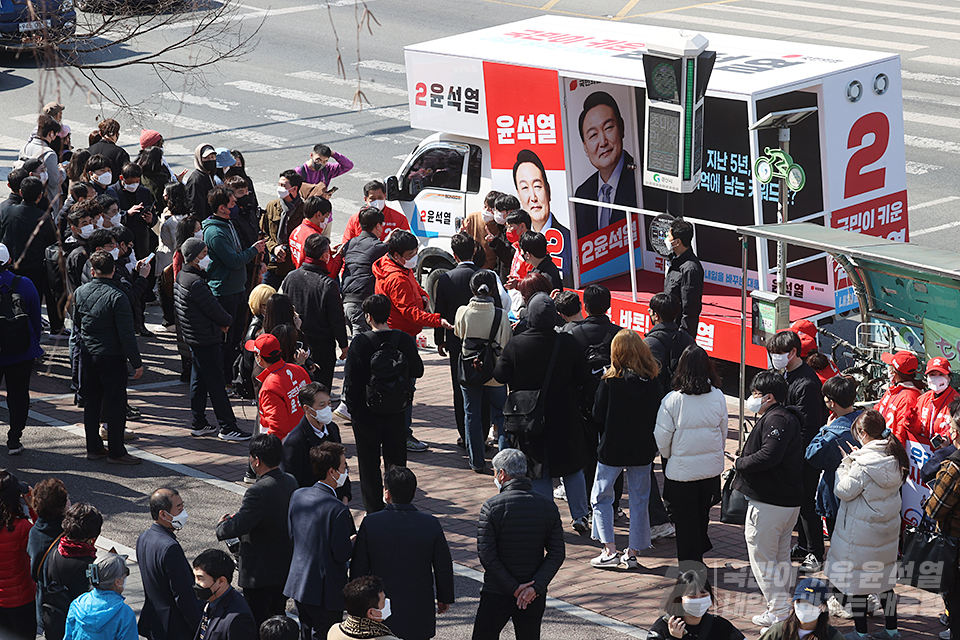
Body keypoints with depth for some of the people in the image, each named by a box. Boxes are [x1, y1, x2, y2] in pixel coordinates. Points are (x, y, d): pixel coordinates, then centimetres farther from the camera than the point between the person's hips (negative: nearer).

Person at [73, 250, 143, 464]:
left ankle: (94, 447, 21)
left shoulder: (80, 293, -1)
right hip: (112, 357, -6)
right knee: (116, 404, 2)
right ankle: (116, 451, 5)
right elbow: (127, 334, -18)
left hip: (87, 356, 6)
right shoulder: (117, 297, -19)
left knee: (91, 403, 14)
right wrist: (137, 362, -11)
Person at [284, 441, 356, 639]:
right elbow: (342, 554, -18)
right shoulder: (338, 510, -23)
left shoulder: (298, 496, 0)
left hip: (298, 583, 7)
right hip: (326, 590, -7)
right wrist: (355, 539, 0)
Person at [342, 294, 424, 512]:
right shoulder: (404, 340, -9)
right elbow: (418, 371, 5)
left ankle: (374, 512, 13)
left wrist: (353, 408, 1)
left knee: (370, 465, 9)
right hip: (396, 413, 3)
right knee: (397, 463, 16)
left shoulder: (361, 343, -17)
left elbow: (350, 380, -13)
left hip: (367, 414, -3)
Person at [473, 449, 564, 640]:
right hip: (534, 597, 3)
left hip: (496, 594, -3)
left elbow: (487, 556, -16)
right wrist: (535, 587, -12)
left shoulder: (491, 506, -12)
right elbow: (557, 554, -5)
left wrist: (514, 587, -13)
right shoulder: (548, 506, -1)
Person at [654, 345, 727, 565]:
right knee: (702, 512, 21)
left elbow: (662, 437, -11)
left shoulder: (672, 400, -17)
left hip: (682, 469, -3)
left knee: (685, 518, 9)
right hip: (712, 466, 4)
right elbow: (723, 432, 5)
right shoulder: (718, 397, -7)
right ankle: (700, 552, 34)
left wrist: (668, 457, 10)